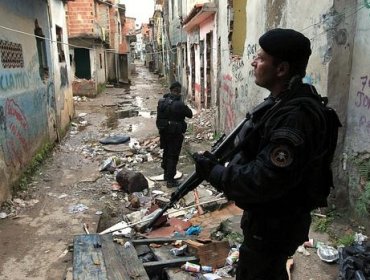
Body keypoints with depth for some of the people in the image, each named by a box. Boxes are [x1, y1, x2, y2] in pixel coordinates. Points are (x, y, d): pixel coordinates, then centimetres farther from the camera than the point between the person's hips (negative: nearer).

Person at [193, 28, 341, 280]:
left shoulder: (296, 116, -32)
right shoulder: (282, 101, 2)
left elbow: (264, 182, -33)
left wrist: (214, 171, -22)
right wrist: (227, 150, 1)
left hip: (274, 225, -9)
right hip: (267, 218, 9)